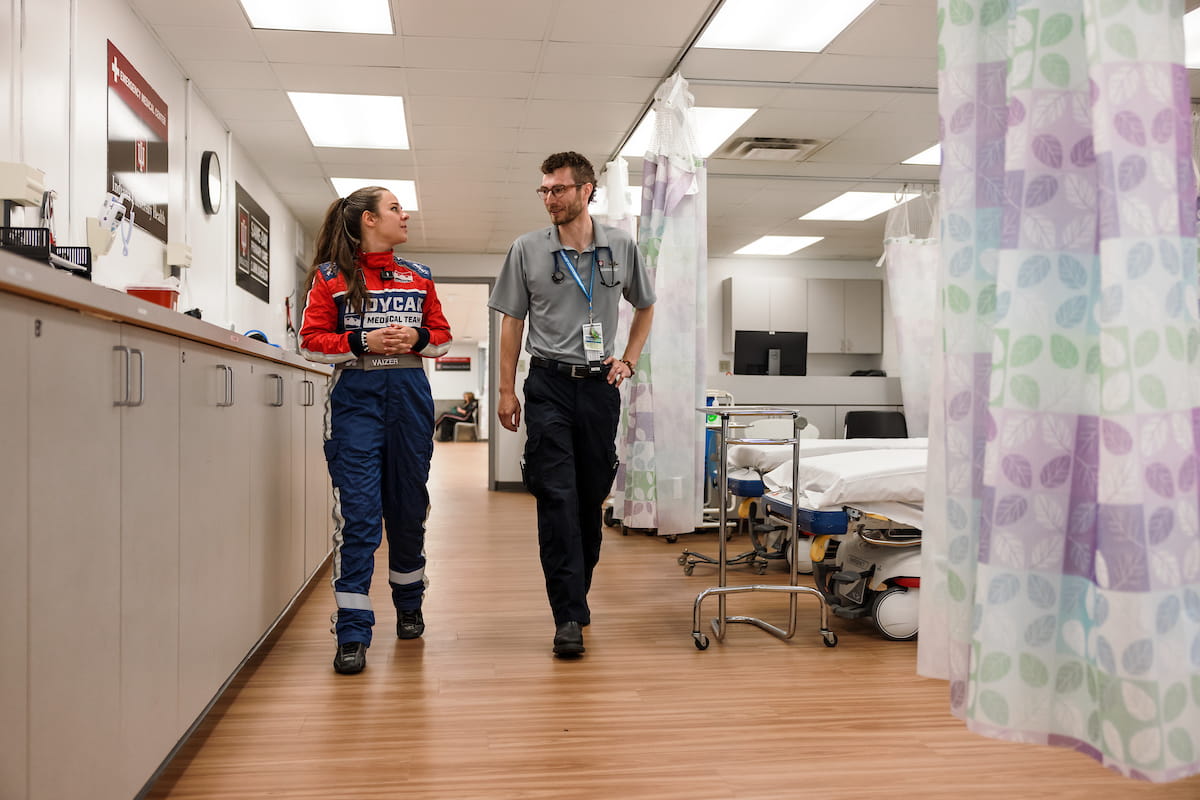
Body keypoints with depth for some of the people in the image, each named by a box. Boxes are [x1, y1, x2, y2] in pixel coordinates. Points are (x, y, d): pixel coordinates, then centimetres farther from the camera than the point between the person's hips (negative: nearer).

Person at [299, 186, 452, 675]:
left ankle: (409, 606, 32)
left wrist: (418, 338, -7)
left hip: (409, 393, 4)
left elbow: (442, 336, 14)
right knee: (358, 514, -7)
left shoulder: (418, 277, 13)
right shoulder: (331, 277, 3)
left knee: (408, 507, 11)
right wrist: (362, 343, -14)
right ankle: (353, 634, -2)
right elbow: (311, 341, -1)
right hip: (355, 396, -3)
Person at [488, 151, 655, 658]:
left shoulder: (621, 247, 5)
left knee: (592, 496, 9)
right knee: (557, 497, -9)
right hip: (549, 386, -2)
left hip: (599, 386, 2)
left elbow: (645, 307, 20)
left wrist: (628, 360, 8)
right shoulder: (527, 250, 2)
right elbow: (512, 321, 6)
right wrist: (506, 389, 2)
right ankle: (569, 616, -7)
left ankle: (576, 593, 27)